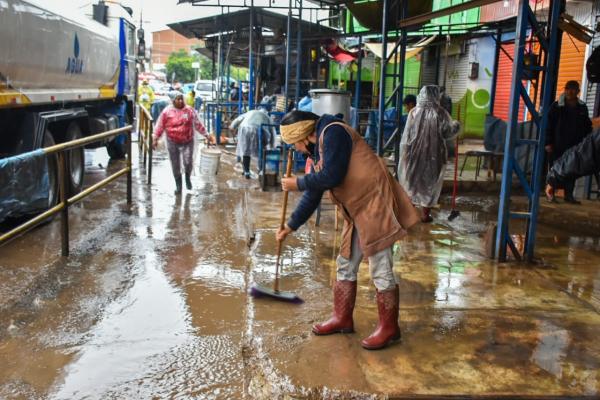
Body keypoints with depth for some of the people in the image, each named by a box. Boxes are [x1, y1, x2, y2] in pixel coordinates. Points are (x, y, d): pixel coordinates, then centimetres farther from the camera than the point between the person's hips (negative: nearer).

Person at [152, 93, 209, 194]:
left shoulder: (190, 110, 0)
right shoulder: (167, 111, -3)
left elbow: (198, 124, 8)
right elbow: (160, 125, 1)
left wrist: (205, 134, 9)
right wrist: (155, 138, -3)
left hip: (187, 142, 0)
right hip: (173, 142, 0)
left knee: (188, 162, -6)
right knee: (175, 165, 7)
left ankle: (188, 178, 26)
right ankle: (178, 185, 24)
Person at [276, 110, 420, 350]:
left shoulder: (333, 132, -13)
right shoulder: (318, 148, 15)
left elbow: (332, 176, -22)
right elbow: (313, 195, 21)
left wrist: (297, 184, -7)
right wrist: (291, 226, 24)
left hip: (375, 204, -10)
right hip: (357, 210, 10)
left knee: (381, 270, -4)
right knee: (346, 266, 15)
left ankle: (389, 328, 8)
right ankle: (342, 319, 27)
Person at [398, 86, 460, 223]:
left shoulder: (414, 112, -5)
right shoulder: (440, 113, -8)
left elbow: (407, 134, -6)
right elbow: (448, 131, -5)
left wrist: (405, 152, 1)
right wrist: (456, 125, 16)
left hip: (414, 152, 1)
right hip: (433, 154, -1)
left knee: (412, 180, 15)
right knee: (429, 182, 8)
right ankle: (425, 214, 11)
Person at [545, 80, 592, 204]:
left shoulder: (582, 107, 10)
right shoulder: (556, 106, -2)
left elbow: (587, 126, 17)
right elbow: (549, 125, -4)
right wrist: (548, 142, -10)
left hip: (575, 145, 3)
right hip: (558, 145, -3)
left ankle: (569, 195, 10)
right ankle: (550, 193, 12)